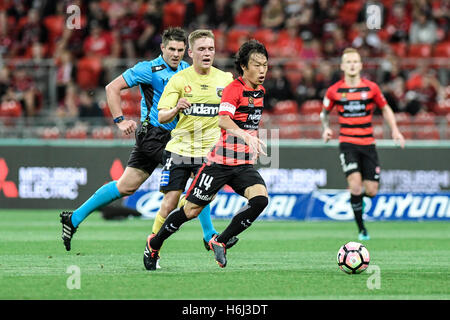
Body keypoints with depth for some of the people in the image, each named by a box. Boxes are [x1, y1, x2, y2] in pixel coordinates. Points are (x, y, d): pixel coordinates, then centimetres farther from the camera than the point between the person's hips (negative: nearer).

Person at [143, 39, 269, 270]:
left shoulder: (259, 91, 10)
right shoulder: (233, 89, -14)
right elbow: (223, 120, -32)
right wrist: (247, 136, -46)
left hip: (244, 164, 6)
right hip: (221, 162, -6)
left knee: (260, 199, -20)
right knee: (192, 210, 0)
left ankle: (220, 241, -5)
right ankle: (154, 244, 24)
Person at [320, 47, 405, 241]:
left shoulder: (371, 88, 0)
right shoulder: (334, 91, -1)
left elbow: (385, 109, 14)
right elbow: (325, 112, 16)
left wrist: (395, 130, 2)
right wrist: (326, 128, -3)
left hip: (368, 143, 2)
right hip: (347, 143, -2)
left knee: (371, 191, -2)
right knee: (355, 183, -21)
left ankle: (356, 196, 36)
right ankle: (361, 228, -6)